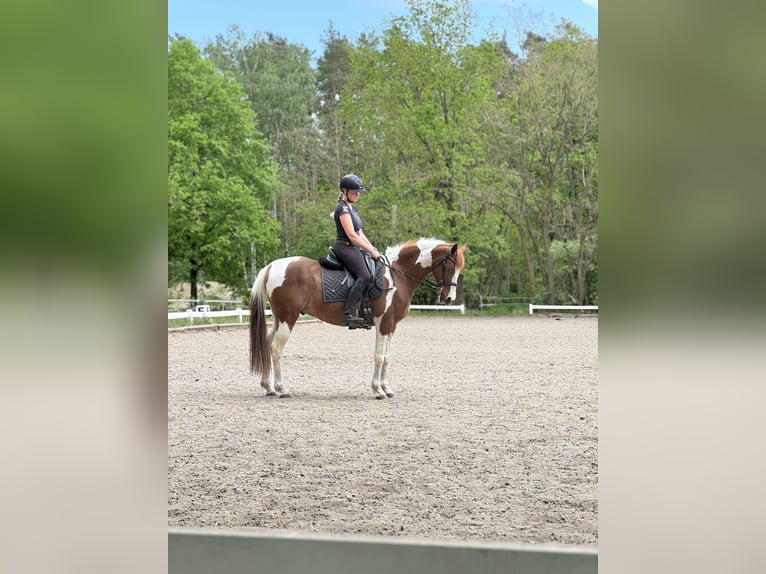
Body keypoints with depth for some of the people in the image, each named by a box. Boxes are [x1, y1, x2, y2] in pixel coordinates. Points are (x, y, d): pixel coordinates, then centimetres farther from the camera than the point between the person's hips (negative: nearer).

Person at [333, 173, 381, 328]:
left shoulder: (352, 208, 21)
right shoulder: (343, 208, -10)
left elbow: (359, 233, 22)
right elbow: (352, 235, -16)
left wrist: (373, 249, 11)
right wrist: (371, 250, -12)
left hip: (352, 249, 11)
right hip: (345, 247, -11)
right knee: (364, 276, -28)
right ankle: (348, 315, -37)